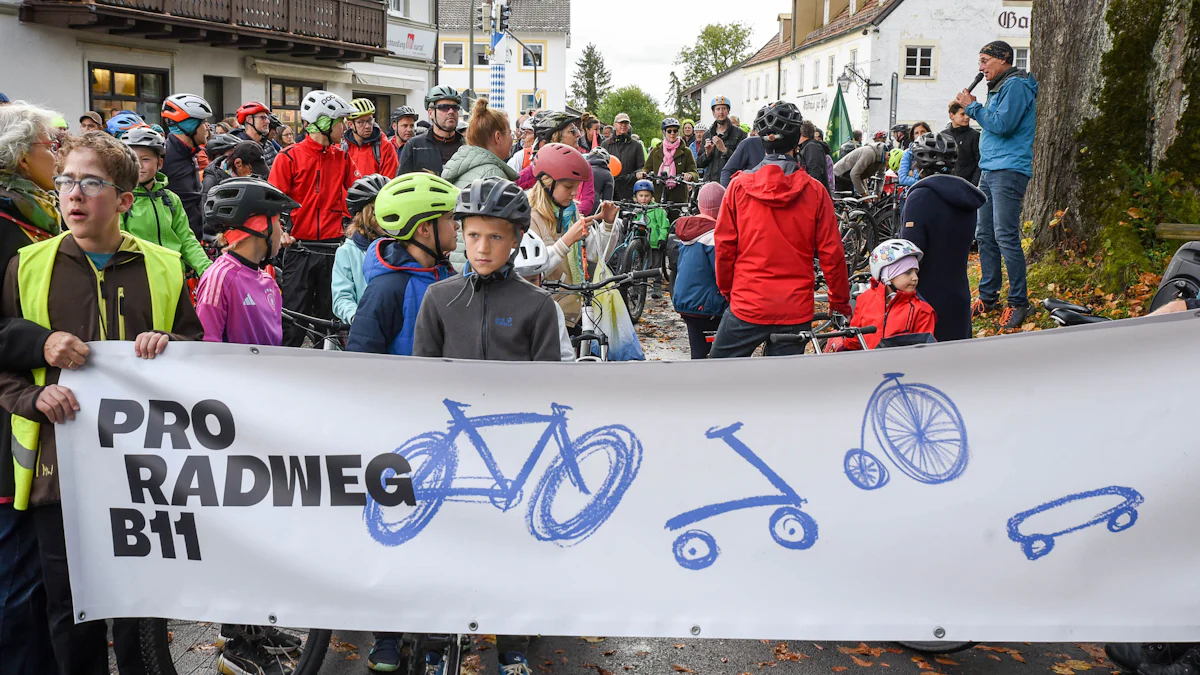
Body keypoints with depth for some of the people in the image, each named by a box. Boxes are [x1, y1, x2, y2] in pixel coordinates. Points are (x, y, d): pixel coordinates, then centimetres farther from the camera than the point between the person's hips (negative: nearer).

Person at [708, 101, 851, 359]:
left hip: (748, 305, -1)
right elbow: (831, 253, -2)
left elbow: (724, 245, -1)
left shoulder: (739, 185, -4)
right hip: (796, 310, 1)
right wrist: (841, 302, 11)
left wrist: (726, 289, 15)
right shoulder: (814, 191, -3)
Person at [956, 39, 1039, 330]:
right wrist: (972, 107, 10)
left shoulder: (1016, 85, -8)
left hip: (1009, 171, -10)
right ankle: (988, 297, 17)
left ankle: (1018, 302, -7)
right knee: (985, 237, 10)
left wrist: (973, 106, -8)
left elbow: (1002, 125, -18)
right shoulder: (999, 87, 21)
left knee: (1005, 237, -13)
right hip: (990, 171, 10)